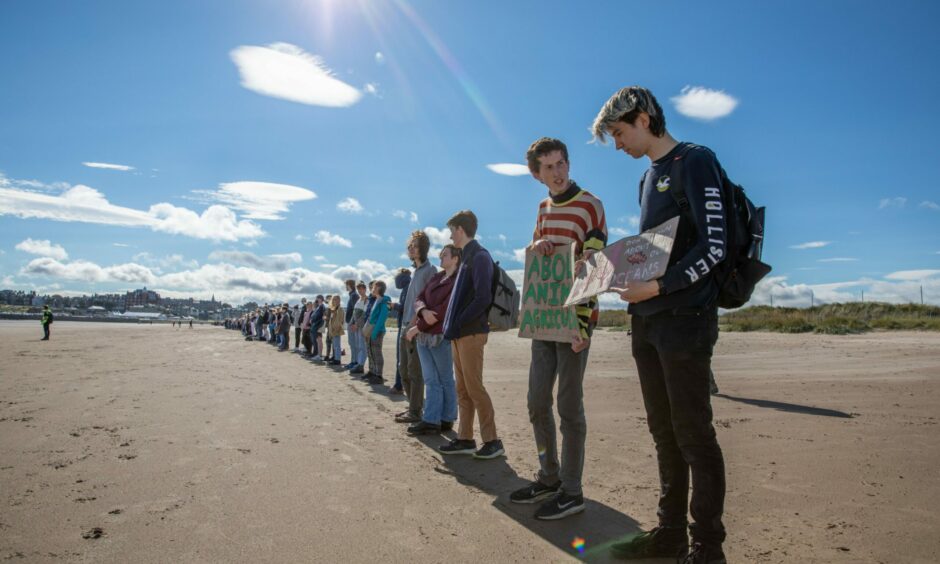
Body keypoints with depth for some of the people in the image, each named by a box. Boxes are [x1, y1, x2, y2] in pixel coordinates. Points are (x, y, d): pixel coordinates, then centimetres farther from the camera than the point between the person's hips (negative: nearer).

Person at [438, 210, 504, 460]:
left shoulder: (479, 256, -10)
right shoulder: (466, 257, 17)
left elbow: (483, 298, -18)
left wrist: (458, 324, -14)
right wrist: (452, 325, 10)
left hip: (471, 332, -9)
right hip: (459, 334, 9)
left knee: (474, 387, -5)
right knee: (463, 389, 10)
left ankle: (492, 440, 4)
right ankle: (465, 439, 17)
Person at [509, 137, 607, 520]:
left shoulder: (590, 206, -6)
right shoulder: (543, 207, 14)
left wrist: (583, 323, -17)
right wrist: (535, 246, -3)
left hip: (574, 317, -7)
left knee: (569, 405, -1)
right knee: (537, 402, 11)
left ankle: (571, 491, 11)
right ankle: (548, 478, 26)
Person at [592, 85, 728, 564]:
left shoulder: (695, 162, -5)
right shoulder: (649, 176, 20)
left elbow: (713, 246, -14)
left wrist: (659, 286, -21)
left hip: (684, 319, -8)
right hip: (648, 321, 8)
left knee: (693, 435, -1)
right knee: (664, 433, 12)